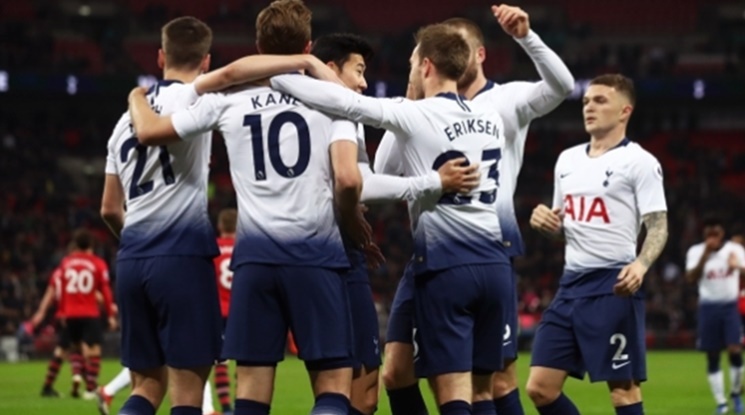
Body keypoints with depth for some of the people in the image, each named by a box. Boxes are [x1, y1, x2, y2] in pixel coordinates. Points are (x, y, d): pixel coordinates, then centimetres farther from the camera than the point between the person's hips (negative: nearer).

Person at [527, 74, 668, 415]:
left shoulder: (639, 161, -5)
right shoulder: (568, 159, 17)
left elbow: (658, 224, -10)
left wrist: (640, 264, -28)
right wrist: (545, 221, 1)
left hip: (614, 285, -7)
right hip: (572, 284, 7)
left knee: (623, 388, -4)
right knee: (540, 387, 1)